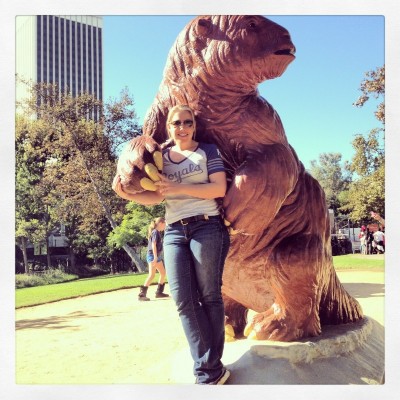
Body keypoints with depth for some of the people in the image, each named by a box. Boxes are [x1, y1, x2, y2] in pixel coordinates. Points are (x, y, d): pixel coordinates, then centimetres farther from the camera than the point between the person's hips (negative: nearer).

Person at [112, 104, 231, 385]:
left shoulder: (208, 151, 7)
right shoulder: (160, 156, 18)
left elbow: (219, 188, -6)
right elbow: (155, 196, 8)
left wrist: (179, 188, -13)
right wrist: (127, 194, -10)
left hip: (207, 227, -4)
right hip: (174, 232, 4)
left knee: (209, 296, -2)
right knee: (184, 300, -5)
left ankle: (209, 370, 5)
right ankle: (212, 372, 1)